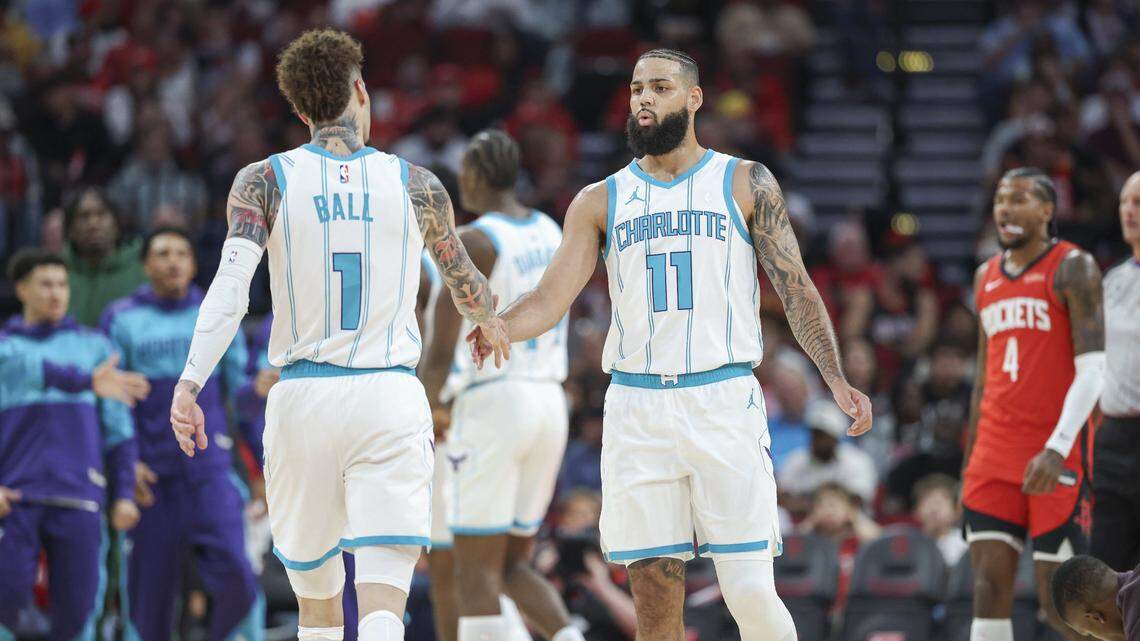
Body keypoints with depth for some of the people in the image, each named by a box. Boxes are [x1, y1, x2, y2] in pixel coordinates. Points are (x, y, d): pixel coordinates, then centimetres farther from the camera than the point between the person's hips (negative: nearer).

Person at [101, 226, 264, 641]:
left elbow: (242, 391, 13)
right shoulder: (122, 319, 7)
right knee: (149, 588, 0)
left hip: (211, 470, 0)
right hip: (151, 477, 0)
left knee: (233, 573, -17)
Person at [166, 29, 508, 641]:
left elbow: (230, 286, -13)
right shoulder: (417, 187, 5)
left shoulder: (264, 181, 2)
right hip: (390, 397, -1)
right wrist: (491, 322, 43)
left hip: (301, 401, 1)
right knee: (382, 589, -11)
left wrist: (189, 384, -19)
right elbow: (466, 286, 21)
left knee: (314, 584, 19)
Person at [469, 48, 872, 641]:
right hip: (636, 407, 2)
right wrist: (498, 328, -17)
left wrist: (836, 380, -7)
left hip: (724, 399, -2)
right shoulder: (600, 202, 13)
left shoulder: (746, 184, 8)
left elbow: (795, 287, 5)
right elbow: (552, 298, 5)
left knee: (750, 592, -10)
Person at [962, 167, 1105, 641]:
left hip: (1056, 457, -6)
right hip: (995, 455, 6)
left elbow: (1093, 370, -14)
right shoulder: (987, 277, 16)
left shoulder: (1072, 268, -5)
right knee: (989, 585, -4)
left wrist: (1056, 449, -24)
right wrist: (969, 461, 18)